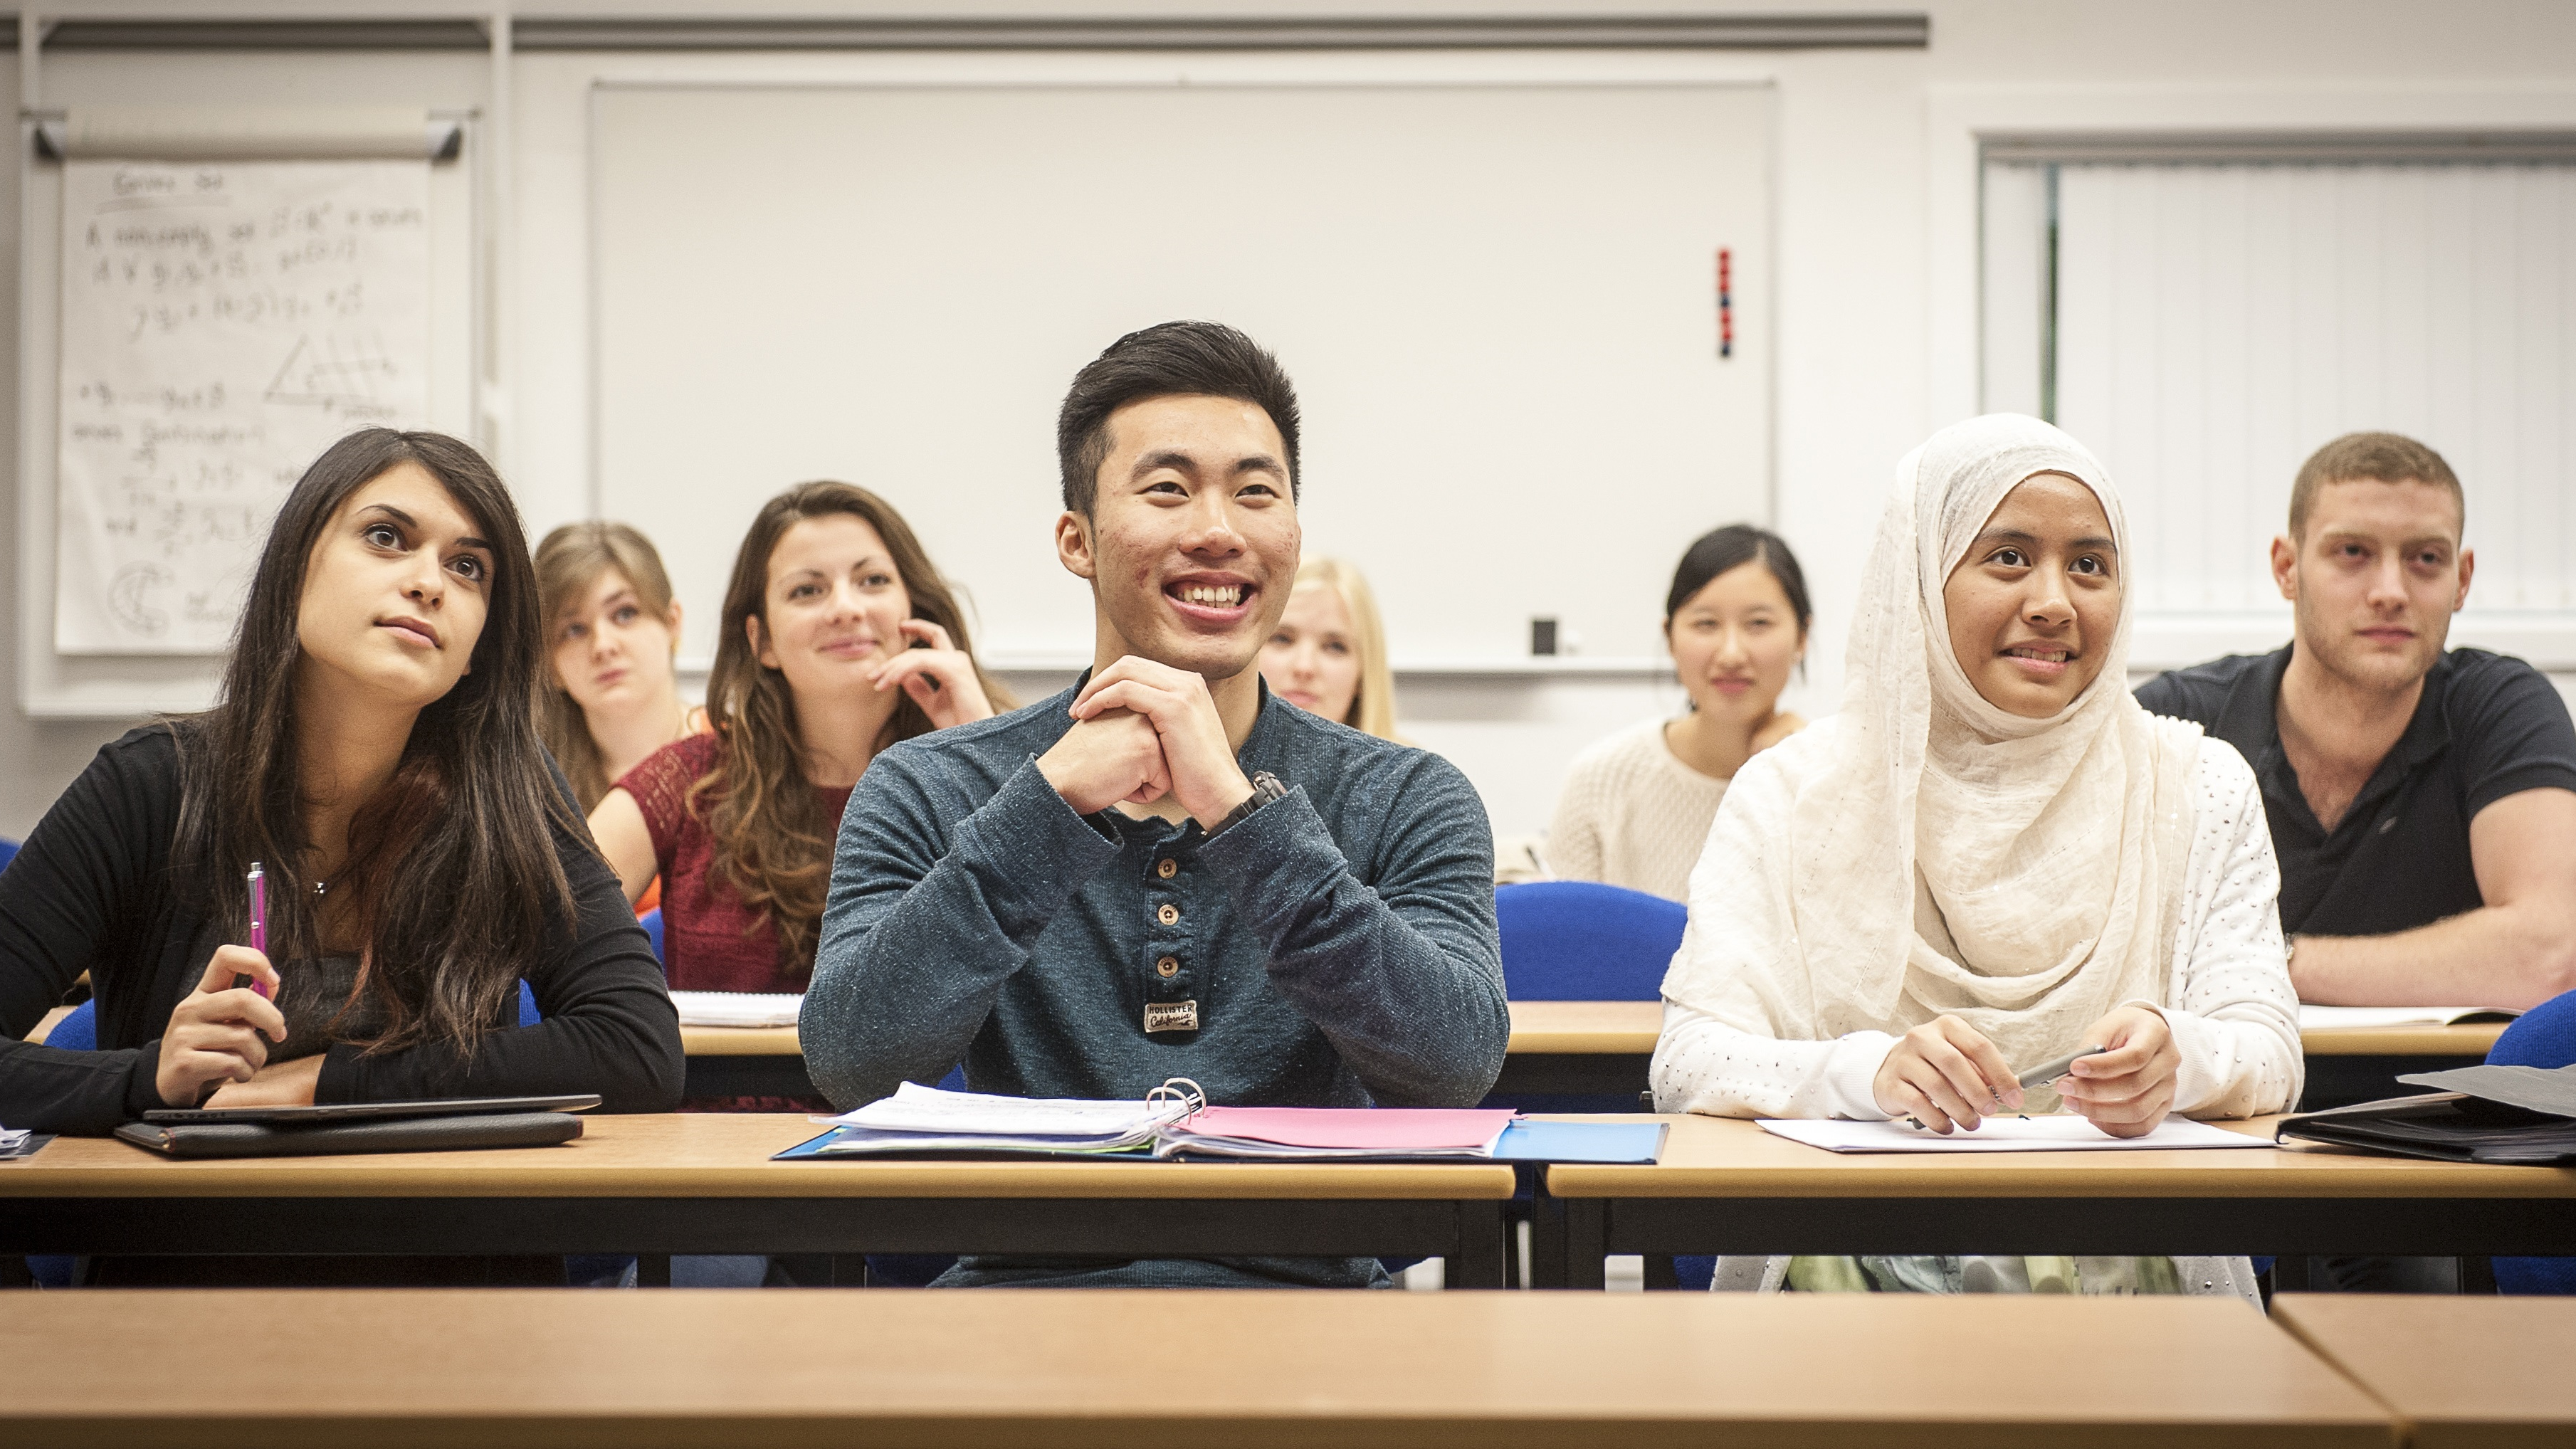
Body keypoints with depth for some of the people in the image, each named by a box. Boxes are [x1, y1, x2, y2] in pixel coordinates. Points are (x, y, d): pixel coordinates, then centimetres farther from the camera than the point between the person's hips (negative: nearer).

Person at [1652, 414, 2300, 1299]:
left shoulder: (2197, 789, 10)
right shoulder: (1790, 795, 5)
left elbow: (2269, 1055, 1)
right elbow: (1690, 1062, -6)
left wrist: (2172, 1056, -24)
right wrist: (1869, 1069, -28)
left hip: (2125, 1281, 2)